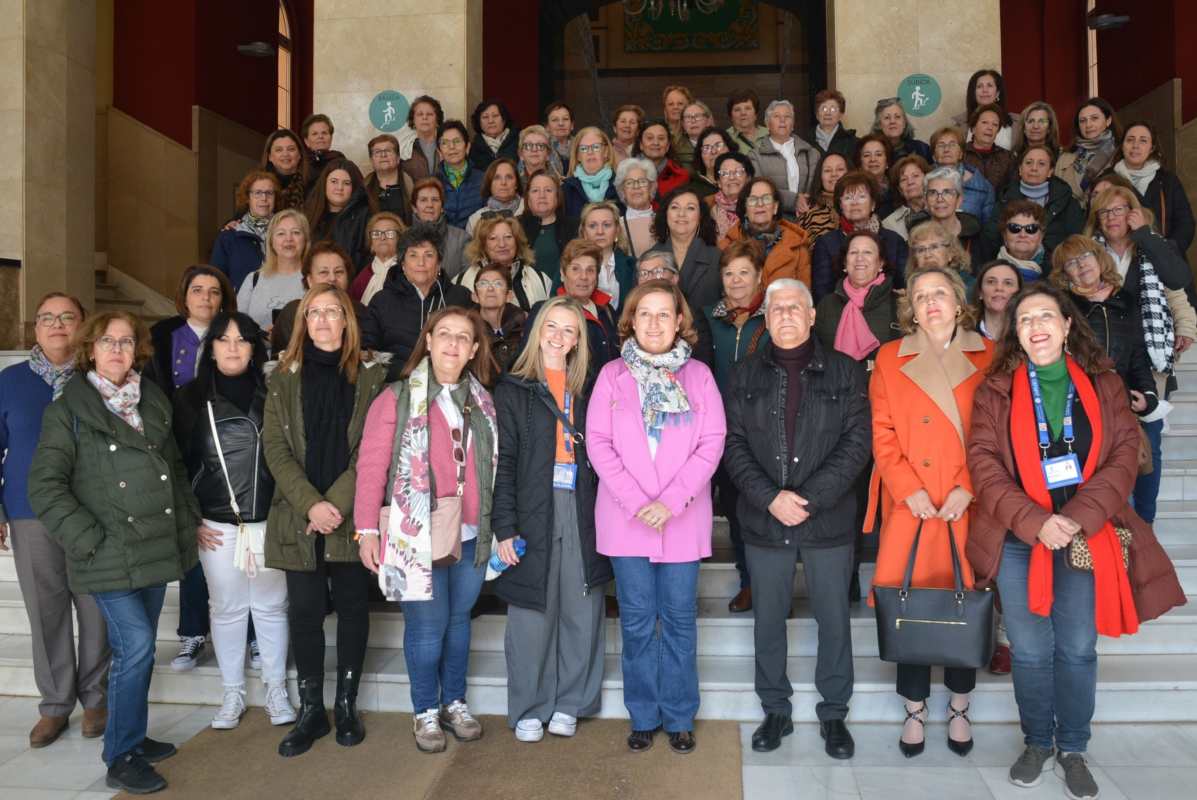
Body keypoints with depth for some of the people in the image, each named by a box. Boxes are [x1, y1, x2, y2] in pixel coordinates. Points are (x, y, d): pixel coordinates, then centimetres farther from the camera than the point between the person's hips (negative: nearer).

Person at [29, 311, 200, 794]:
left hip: (156, 550, 5)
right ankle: (121, 759, 5)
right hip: (110, 555, -5)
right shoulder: (68, 410, -4)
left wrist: (187, 520, 11)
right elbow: (45, 487, -9)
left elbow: (175, 467, 20)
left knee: (140, 648, 14)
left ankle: (133, 736, 30)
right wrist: (88, 539, -15)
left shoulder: (153, 402, 12)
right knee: (135, 646, -10)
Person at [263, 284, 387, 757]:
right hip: (299, 518, 1)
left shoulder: (371, 376, 2)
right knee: (304, 612, 4)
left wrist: (336, 504, -14)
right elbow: (275, 448, -1)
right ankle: (311, 710, 18)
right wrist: (310, 504, -13)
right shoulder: (284, 378, 6)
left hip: (352, 516, -1)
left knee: (352, 607, 9)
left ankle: (346, 704, 23)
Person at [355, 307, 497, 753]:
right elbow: (371, 466, -6)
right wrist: (367, 529, -10)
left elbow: (492, 469, 11)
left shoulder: (482, 402, 10)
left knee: (459, 620, 14)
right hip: (417, 534, -4)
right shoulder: (398, 398, -4)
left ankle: (454, 703, 31)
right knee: (427, 625, 3)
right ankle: (425, 711, 22)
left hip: (470, 534, 4)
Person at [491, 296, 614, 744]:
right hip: (532, 513, -3)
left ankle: (568, 704, 20)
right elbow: (503, 460, -3)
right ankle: (529, 710, 17)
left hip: (580, 512, 3)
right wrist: (504, 526, -10)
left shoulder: (584, 392, 14)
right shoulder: (513, 390, 4)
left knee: (582, 612, 5)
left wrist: (600, 518, 1)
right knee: (532, 615, 2)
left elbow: (594, 457, 11)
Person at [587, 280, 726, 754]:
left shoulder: (698, 376, 4)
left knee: (679, 619, 6)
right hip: (626, 518, 0)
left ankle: (679, 717, 21)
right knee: (637, 621, 7)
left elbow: (712, 443, -3)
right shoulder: (612, 376, 4)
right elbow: (598, 442, -2)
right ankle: (643, 717, 21)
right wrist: (635, 501, -13)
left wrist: (672, 500, -13)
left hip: (682, 518, 0)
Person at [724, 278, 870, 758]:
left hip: (829, 519, -1)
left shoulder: (844, 372, 2)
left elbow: (857, 441, -5)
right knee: (768, 620, 10)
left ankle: (834, 713, 26)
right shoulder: (745, 376, 6)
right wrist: (770, 497, -14)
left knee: (834, 619, 8)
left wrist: (811, 498, -15)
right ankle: (775, 710, 26)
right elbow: (733, 444, 0)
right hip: (764, 520, 1)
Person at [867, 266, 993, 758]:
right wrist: (908, 489, -10)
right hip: (910, 506, 0)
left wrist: (969, 488, -11)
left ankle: (959, 709, 25)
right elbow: (883, 434, 2)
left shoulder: (986, 357, 6)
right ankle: (915, 711, 19)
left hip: (969, 505, 0)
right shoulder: (890, 358, 6)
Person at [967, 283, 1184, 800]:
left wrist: (1079, 518, -15)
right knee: (1030, 651, 8)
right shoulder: (996, 389, 0)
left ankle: (1073, 750, 26)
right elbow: (983, 461, -6)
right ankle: (1038, 744, 27)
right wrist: (1034, 522, -17)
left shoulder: (1102, 384, 4)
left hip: (1086, 538, 1)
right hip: (1018, 540, -1)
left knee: (1078, 650, 9)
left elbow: (1125, 453, -2)